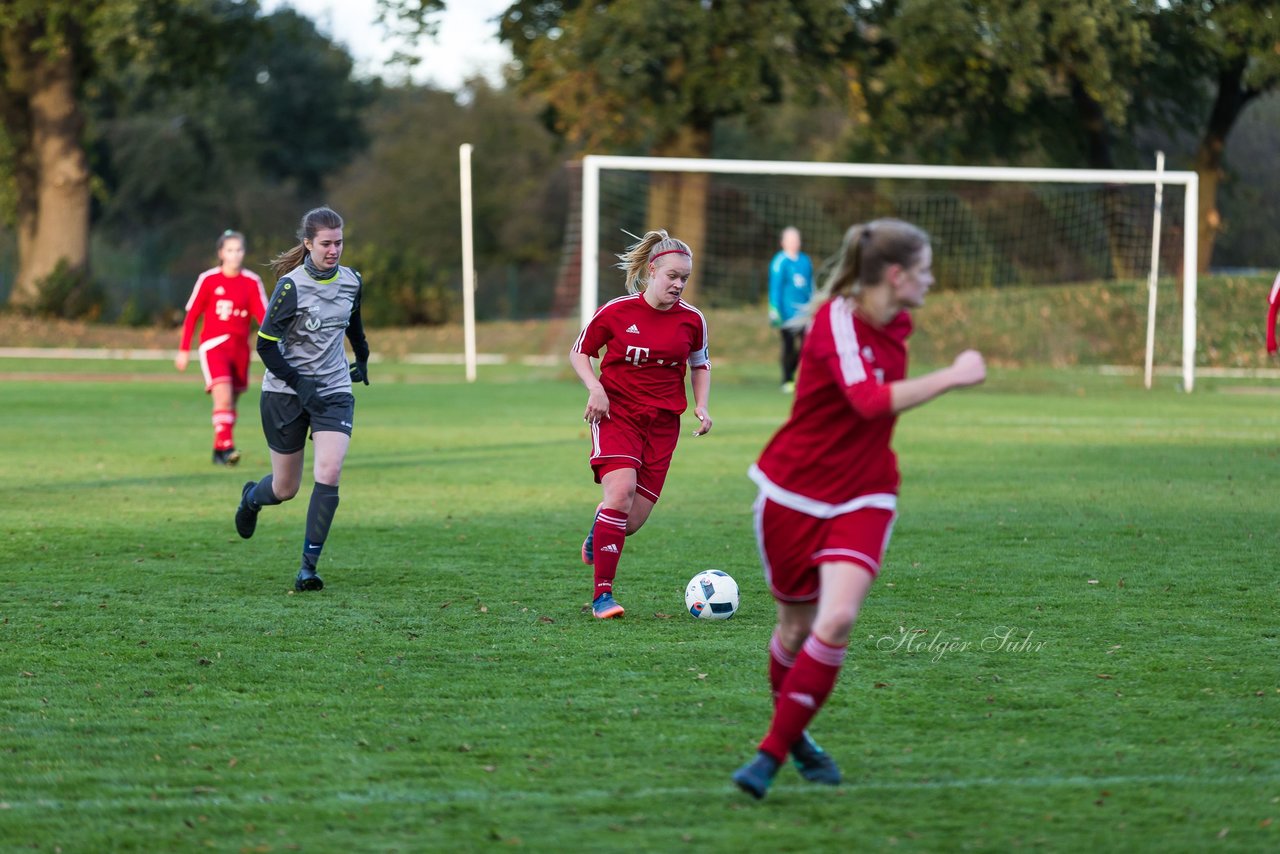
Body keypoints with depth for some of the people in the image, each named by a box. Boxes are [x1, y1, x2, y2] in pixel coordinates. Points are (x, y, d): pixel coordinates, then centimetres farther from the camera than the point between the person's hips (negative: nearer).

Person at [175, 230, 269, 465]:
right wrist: (183, 350, 3)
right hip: (213, 346, -3)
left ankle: (219, 450, 23)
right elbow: (191, 315, 3)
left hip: (240, 348, 3)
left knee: (231, 402, 9)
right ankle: (226, 447, -23)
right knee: (223, 398, -20)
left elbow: (263, 315, -4)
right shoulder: (208, 280, -3)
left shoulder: (252, 282, 2)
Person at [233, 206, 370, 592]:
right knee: (285, 489, 7)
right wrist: (300, 383, -21)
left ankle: (308, 566, -13)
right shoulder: (291, 286, -16)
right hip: (286, 393, -3)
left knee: (328, 475, -18)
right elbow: (266, 346, -14)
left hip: (335, 390, 3)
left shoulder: (351, 281, 1)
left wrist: (362, 357, 34)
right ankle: (251, 497, 44)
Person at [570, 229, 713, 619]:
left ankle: (599, 529, 38)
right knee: (621, 491, -25)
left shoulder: (691, 319, 1)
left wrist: (701, 406, 4)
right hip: (615, 412, -3)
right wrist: (595, 388, -11)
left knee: (632, 520, -2)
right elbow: (579, 352, 6)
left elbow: (700, 364, 19)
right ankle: (602, 595, -18)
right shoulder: (616, 312, -6)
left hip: (662, 422, 3)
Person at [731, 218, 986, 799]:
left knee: (836, 620, -18)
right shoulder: (837, 320, -20)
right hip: (793, 492, -4)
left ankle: (773, 753, -11)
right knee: (796, 625, 10)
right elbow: (869, 401, -35)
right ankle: (793, 734, 38)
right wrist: (951, 378, -32)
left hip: (862, 499, 4)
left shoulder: (896, 326, 3)